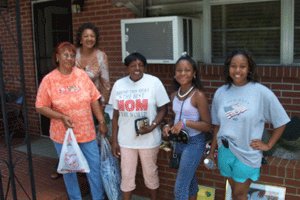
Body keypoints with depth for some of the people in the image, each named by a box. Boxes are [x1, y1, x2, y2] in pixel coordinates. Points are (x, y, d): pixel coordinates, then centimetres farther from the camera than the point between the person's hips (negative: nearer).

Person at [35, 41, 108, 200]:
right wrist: (61, 117, -20)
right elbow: (40, 107, -7)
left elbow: (94, 100, 2)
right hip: (63, 134, -2)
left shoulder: (82, 75, -3)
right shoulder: (49, 80, -9)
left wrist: (102, 122, 1)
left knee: (95, 167, 10)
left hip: (87, 132, 2)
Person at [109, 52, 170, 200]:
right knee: (126, 175, 13)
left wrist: (152, 126, -21)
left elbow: (163, 109, -5)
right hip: (125, 140, 2)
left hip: (149, 139, -2)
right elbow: (116, 115, 6)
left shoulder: (154, 82, -8)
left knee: (150, 173, 15)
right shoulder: (118, 85, 1)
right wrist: (114, 140, 4)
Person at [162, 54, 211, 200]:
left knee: (180, 187, -4)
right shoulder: (174, 96, 4)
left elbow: (207, 125, -14)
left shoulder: (198, 95, -16)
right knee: (190, 180, 22)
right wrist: (168, 126, -3)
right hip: (179, 142, 7)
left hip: (194, 143, -7)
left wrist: (185, 123, -26)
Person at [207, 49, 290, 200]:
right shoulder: (220, 92, -1)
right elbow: (217, 125, 6)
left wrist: (268, 145, -5)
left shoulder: (261, 92, -13)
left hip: (247, 154, -3)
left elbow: (280, 121, -5)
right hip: (224, 152, 4)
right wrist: (212, 151, 9)